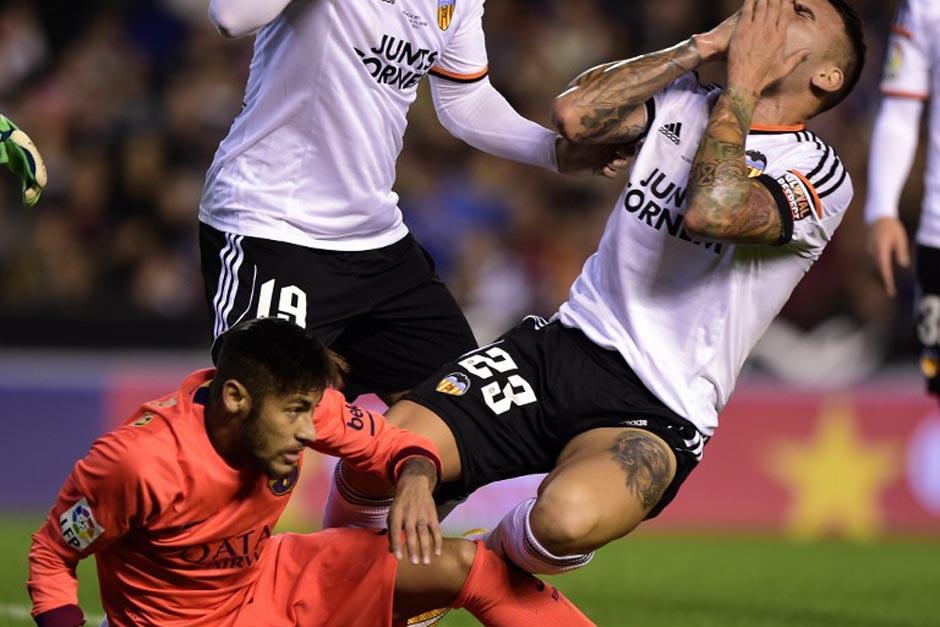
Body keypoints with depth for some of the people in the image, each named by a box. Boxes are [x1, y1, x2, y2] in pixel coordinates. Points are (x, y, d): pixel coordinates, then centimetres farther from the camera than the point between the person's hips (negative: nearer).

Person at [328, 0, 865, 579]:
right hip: (563, 342, 5)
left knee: (568, 519, -38)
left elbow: (709, 211, -24)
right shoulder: (681, 102, 12)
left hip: (656, 412, -5)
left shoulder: (823, 177, -5)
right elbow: (573, 115, -6)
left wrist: (743, 81, -12)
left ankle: (496, 554, -2)